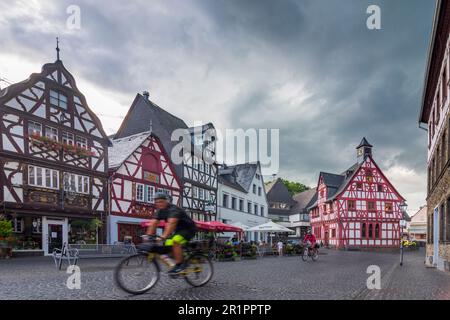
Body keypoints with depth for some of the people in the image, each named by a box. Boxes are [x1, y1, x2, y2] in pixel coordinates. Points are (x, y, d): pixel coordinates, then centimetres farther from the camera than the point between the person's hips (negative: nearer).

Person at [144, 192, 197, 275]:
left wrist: (163, 236, -52)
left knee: (175, 241, -29)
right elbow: (154, 223, -3)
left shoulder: (174, 209, -28)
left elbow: (171, 223, -42)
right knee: (168, 244, -8)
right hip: (179, 230, 8)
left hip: (189, 229, -8)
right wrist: (148, 235, -14)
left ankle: (179, 265, -18)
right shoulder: (160, 211, -1)